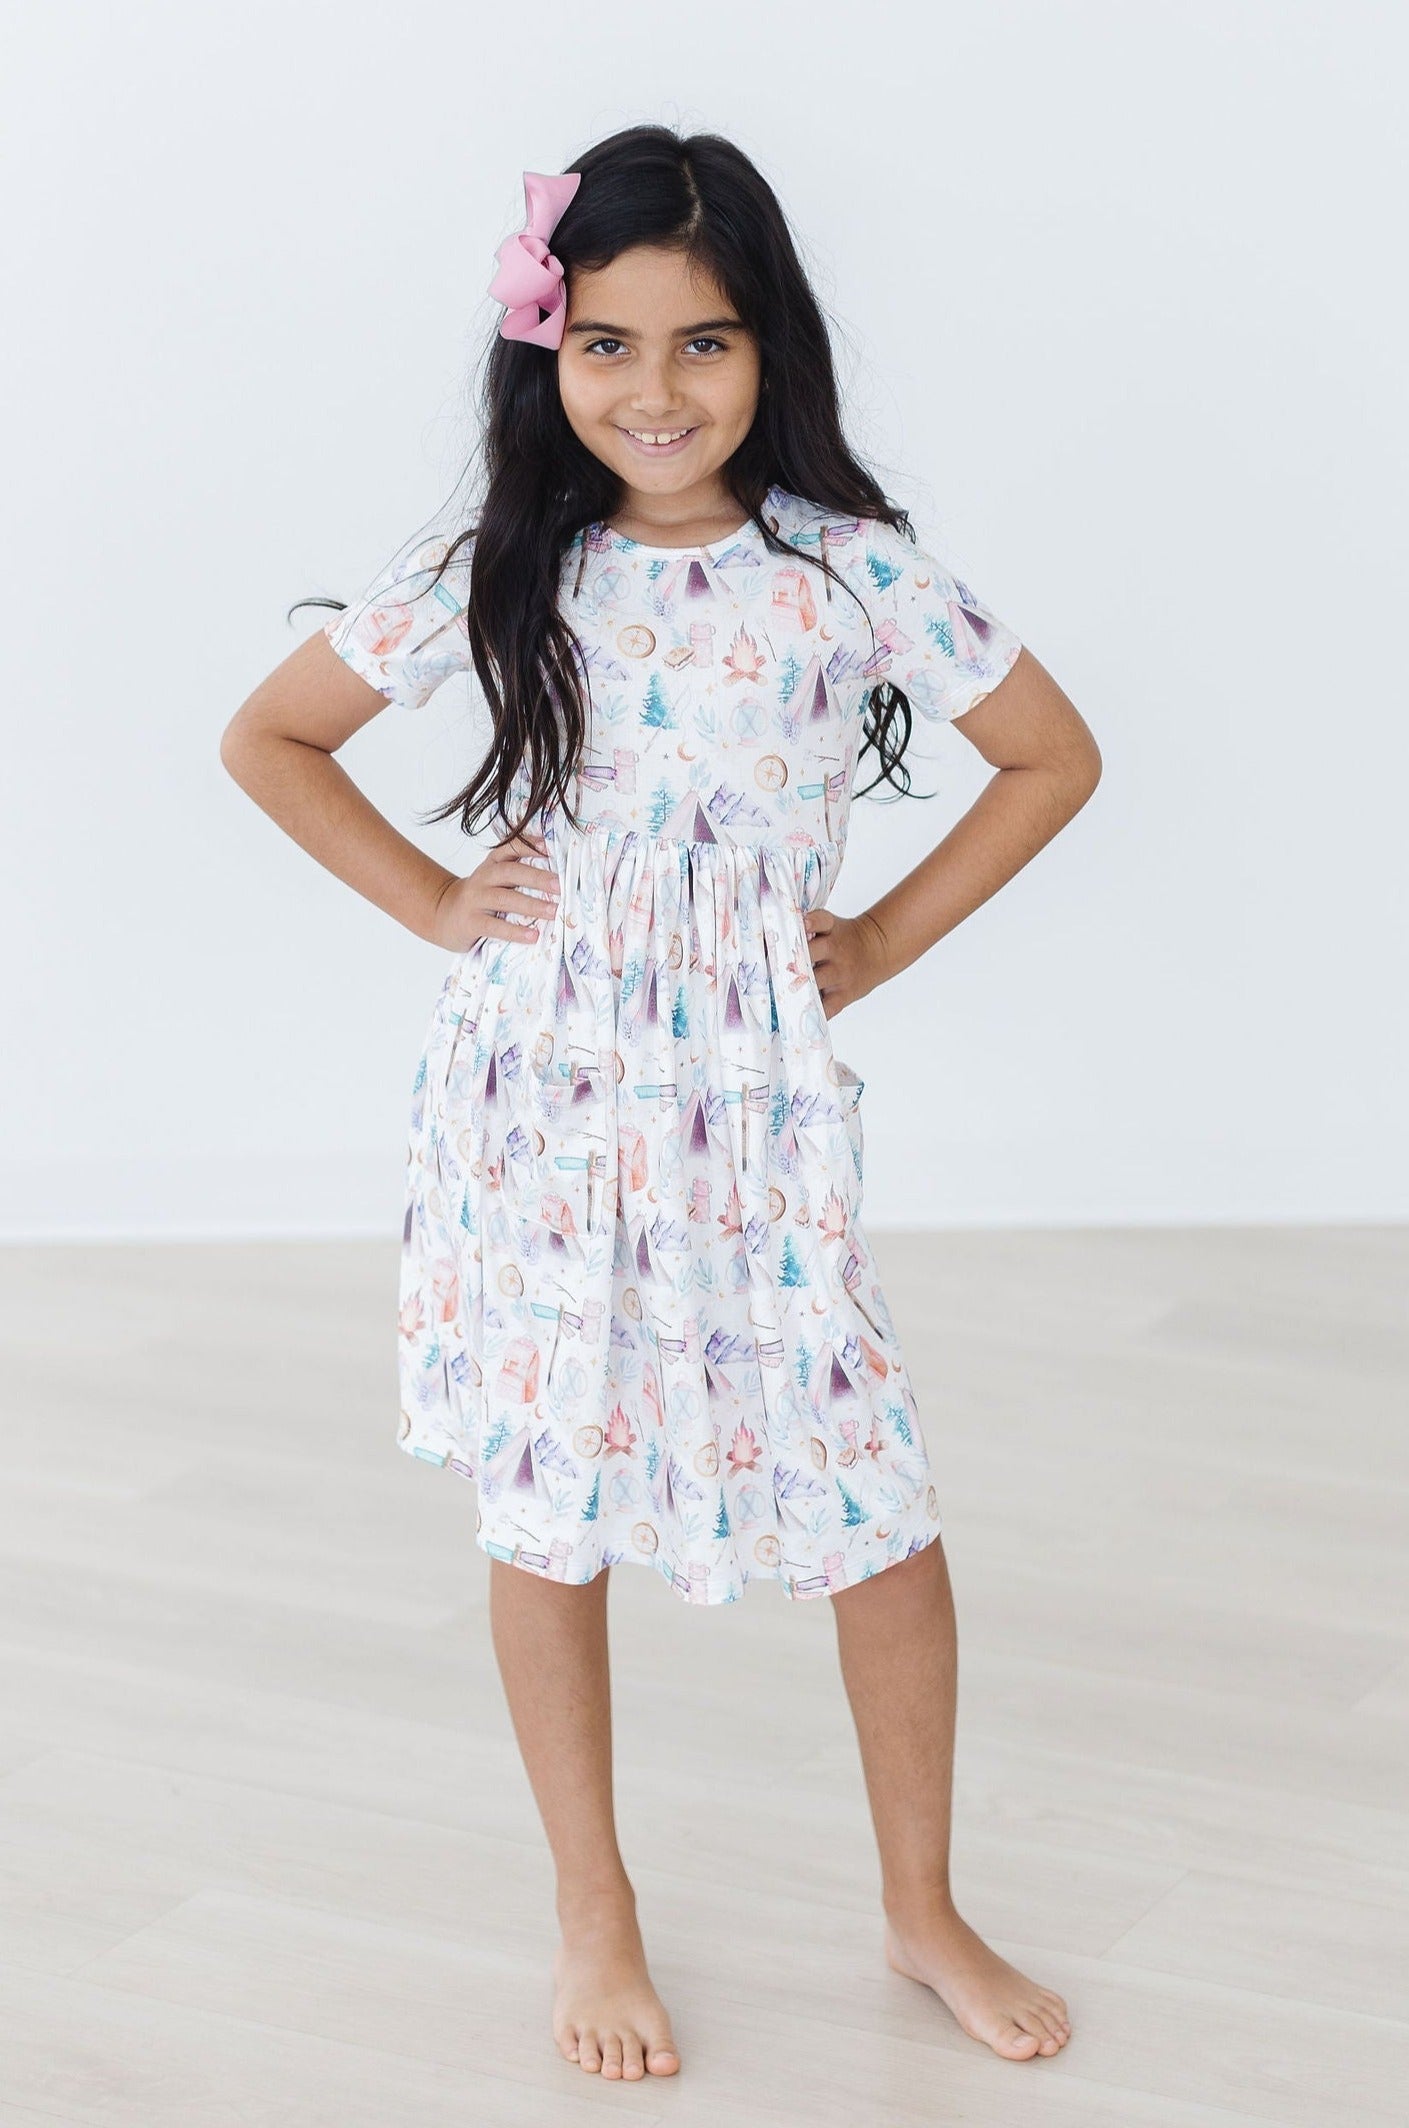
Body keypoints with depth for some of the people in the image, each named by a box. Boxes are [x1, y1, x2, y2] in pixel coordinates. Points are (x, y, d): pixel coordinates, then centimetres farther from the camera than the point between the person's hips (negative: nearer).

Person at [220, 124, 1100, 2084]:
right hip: (538, 1112, 1)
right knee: (547, 1516, 9)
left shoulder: (852, 573, -6)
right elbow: (269, 738, 9)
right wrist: (433, 901, 1)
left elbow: (1055, 758, 6)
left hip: (757, 1115, 0)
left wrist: (884, 938, 1)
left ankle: (923, 1909, 23)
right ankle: (594, 1914, 28)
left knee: (884, 1521, 1)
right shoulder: (494, 578, -3)